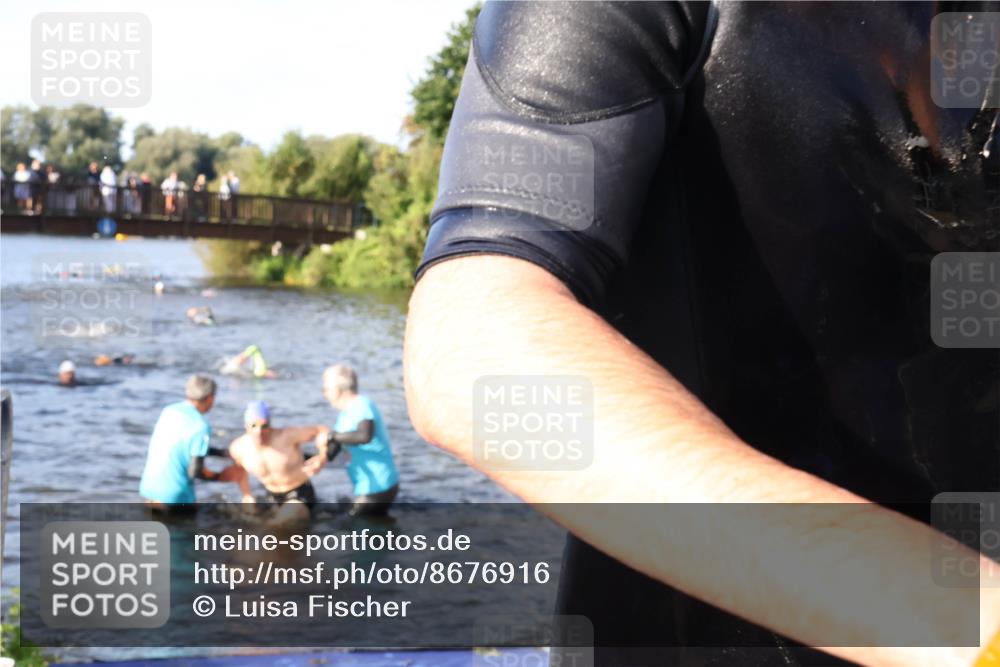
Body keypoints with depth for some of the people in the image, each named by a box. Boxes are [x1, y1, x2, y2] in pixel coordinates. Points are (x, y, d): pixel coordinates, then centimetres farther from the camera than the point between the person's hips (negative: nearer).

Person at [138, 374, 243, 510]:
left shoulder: (169, 410, 6)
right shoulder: (201, 426, -16)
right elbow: (194, 472, -15)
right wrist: (222, 476, 1)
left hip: (148, 489, 7)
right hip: (174, 496, -6)